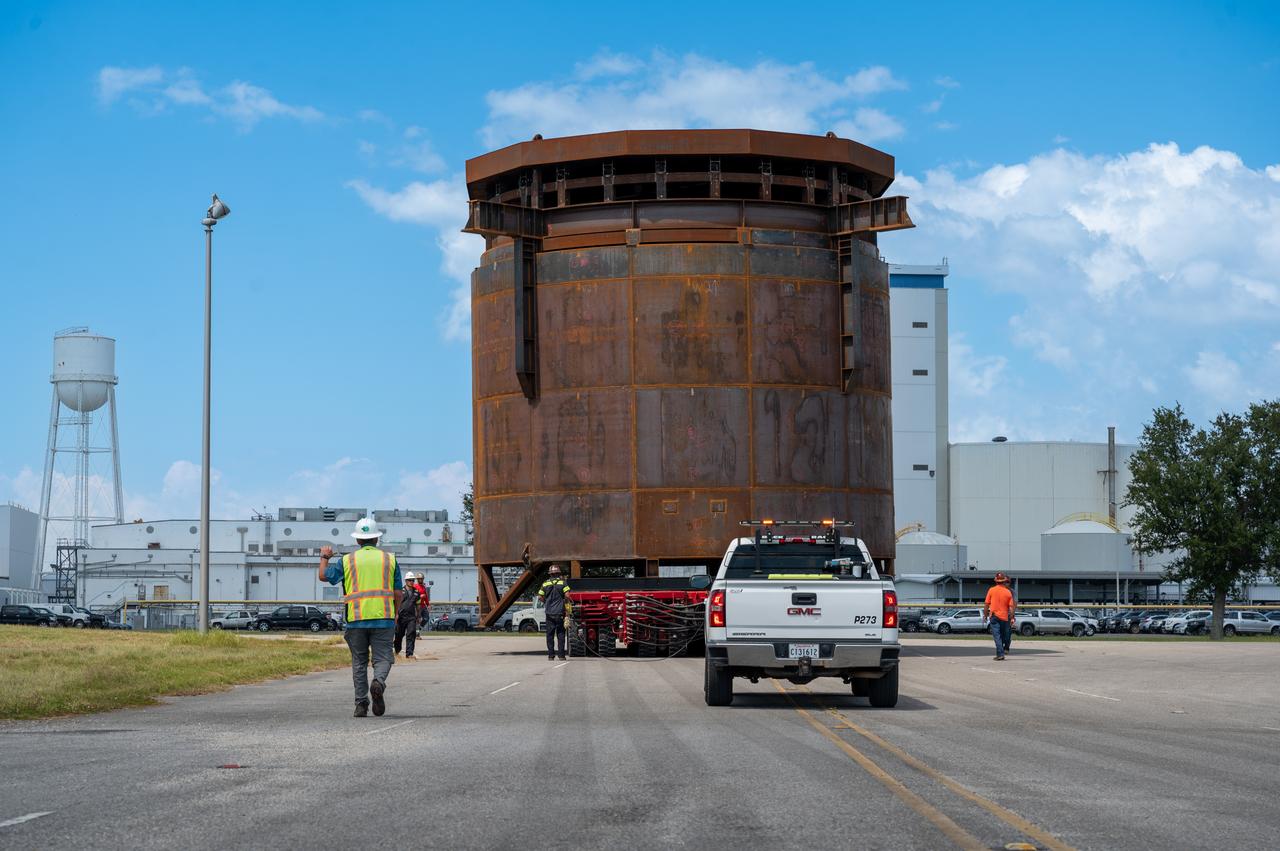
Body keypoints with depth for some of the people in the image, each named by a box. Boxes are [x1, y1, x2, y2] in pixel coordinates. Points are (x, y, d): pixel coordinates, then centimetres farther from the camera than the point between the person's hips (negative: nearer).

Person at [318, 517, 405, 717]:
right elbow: (398, 593, 6)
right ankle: (378, 682, -28)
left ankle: (361, 703, 6)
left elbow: (324, 575, 12)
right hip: (383, 617, -1)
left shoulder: (348, 560, 6)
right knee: (382, 658, 3)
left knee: (359, 662, 10)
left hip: (356, 618, 1)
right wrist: (395, 614, 19)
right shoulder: (389, 559, 7)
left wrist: (324, 557, 30)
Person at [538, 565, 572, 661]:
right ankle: (561, 654, 0)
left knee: (550, 634, 6)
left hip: (549, 612, 1)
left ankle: (551, 654, 3)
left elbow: (540, 597, 2)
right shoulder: (563, 582, -3)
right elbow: (567, 595, -13)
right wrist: (566, 603, 5)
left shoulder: (545, 584, 4)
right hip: (560, 612, -1)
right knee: (560, 634, 3)